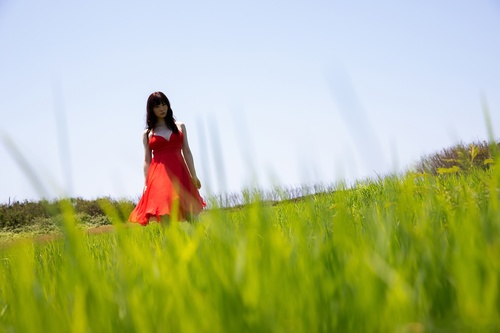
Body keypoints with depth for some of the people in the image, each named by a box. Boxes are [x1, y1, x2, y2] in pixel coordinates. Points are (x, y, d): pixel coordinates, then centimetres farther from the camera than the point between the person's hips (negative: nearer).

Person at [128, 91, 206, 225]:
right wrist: (146, 183, 0)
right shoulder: (147, 133, 12)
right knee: (164, 214, -12)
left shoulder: (179, 126, 14)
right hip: (159, 174, -1)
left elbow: (187, 152, 12)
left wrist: (194, 176, 6)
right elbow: (147, 160, 9)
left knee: (190, 214, -4)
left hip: (179, 173, 1)